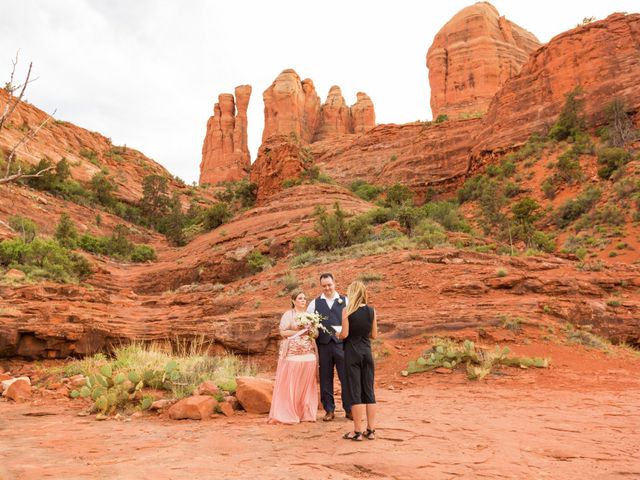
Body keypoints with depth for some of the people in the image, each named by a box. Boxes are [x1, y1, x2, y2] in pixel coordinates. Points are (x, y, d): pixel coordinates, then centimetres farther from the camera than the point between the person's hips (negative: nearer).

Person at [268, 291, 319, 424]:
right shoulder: (288, 314, 0)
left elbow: (316, 333, 15)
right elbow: (282, 332, -8)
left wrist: (312, 332, -7)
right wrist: (300, 331, -13)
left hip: (308, 354, 5)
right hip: (292, 354, -4)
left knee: (306, 385, 6)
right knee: (289, 385, -4)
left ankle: (306, 413, 13)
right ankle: (287, 414, 2)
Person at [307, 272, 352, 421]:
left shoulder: (345, 301, 6)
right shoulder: (314, 303, 8)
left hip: (342, 344, -1)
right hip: (323, 346, 1)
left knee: (346, 377, 1)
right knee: (325, 378, 7)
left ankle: (349, 409, 15)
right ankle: (329, 410, 20)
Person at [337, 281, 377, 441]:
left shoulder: (347, 311, -10)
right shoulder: (371, 310, 1)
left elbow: (344, 334, -12)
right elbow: (374, 335, 5)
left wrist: (338, 335, 10)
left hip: (352, 352, -4)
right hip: (367, 351, 4)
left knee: (354, 391, 2)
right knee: (369, 390, 10)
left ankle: (358, 431, 6)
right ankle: (371, 430, 15)